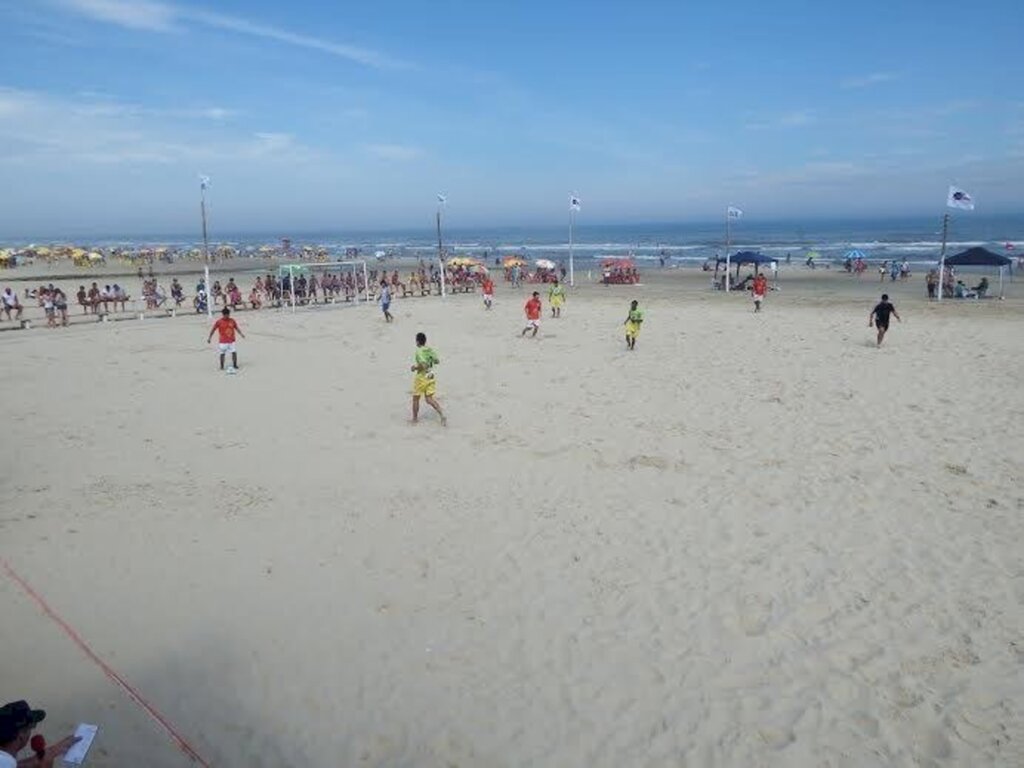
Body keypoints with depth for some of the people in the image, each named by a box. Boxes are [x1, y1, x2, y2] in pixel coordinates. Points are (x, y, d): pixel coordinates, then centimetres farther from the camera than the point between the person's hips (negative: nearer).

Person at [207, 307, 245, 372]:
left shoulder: (232, 320, 2)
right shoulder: (219, 321, -6)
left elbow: (237, 328, 11)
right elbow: (213, 330, 0)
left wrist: (241, 334, -2)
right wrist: (209, 338, -2)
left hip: (231, 341, 2)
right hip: (223, 341, -2)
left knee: (234, 353, -3)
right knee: (222, 354, 3)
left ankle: (235, 365, 9)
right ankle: (222, 366, 16)